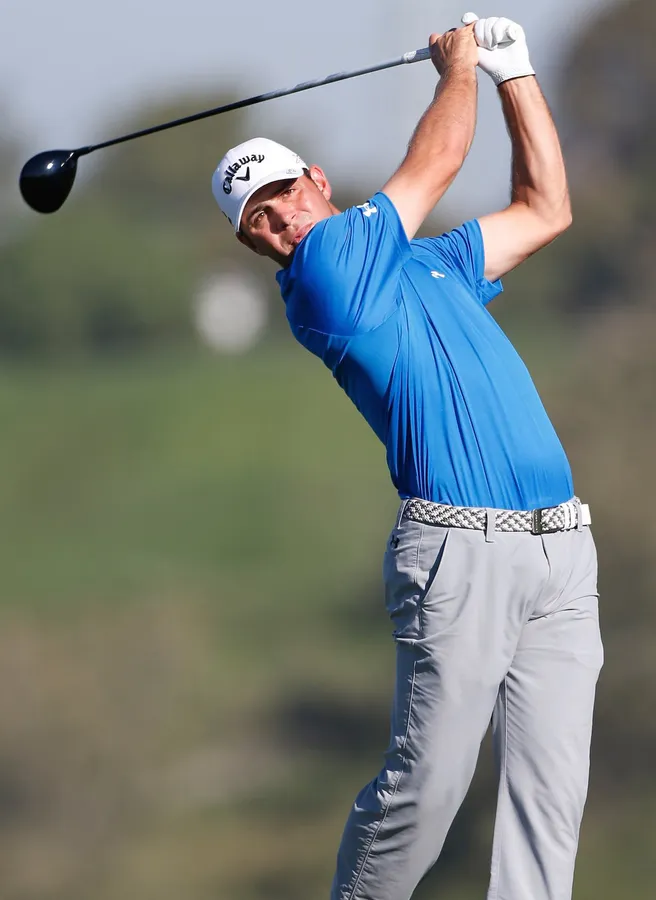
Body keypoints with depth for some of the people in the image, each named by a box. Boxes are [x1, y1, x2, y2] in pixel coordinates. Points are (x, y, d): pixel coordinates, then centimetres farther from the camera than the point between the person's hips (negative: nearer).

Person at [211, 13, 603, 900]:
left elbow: (546, 210, 30)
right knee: (425, 786, -10)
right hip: (461, 552, -6)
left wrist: (514, 69, 28)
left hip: (562, 551, 6)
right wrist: (460, 68, 19)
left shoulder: (429, 262, 23)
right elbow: (436, 165, 2)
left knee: (550, 789, -1)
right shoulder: (321, 275, 0)